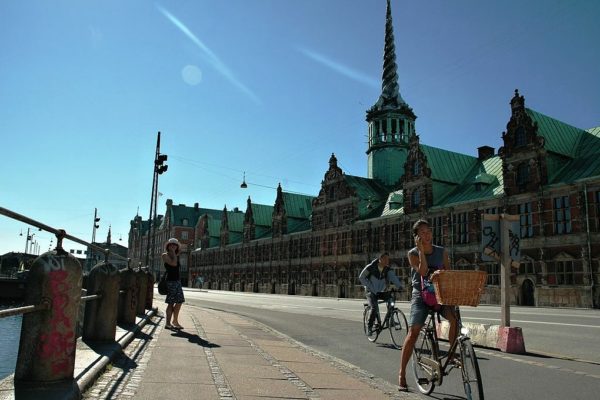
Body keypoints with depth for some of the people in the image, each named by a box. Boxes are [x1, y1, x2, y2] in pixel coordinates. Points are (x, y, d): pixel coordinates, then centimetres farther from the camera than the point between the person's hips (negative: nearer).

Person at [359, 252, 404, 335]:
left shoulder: (388, 270, -4)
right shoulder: (371, 267, -13)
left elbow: (393, 277, -20)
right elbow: (361, 277, -8)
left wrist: (399, 286, -38)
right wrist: (370, 287, -15)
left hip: (381, 292, 4)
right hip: (371, 292, -4)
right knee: (375, 308, -24)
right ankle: (370, 327, -6)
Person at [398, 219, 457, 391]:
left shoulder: (442, 252, 3)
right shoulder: (413, 253, -6)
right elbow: (423, 271, -21)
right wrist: (421, 250, -23)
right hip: (421, 295, -3)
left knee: (455, 318, -27)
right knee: (413, 332, -14)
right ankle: (402, 373, -5)